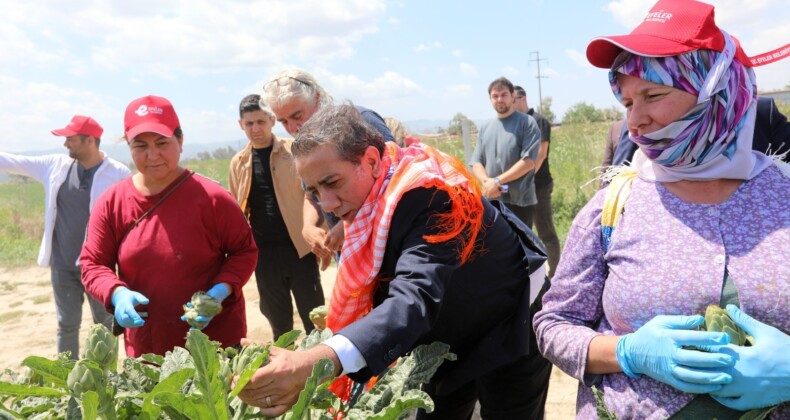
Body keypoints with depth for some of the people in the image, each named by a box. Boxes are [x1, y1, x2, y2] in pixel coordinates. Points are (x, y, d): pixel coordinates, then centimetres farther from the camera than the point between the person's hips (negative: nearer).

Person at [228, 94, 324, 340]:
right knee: (279, 323, 16)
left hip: (298, 246, -3)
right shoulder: (238, 163, 9)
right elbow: (237, 211, 13)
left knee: (314, 320, 5)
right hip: (264, 252, 3)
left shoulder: (293, 150, -2)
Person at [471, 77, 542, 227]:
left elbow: (528, 161, -12)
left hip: (519, 201, -5)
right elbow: (476, 162, 8)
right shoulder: (485, 127, 12)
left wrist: (497, 181, -16)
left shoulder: (527, 123, -3)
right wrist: (487, 181, -13)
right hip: (491, 201, 5)